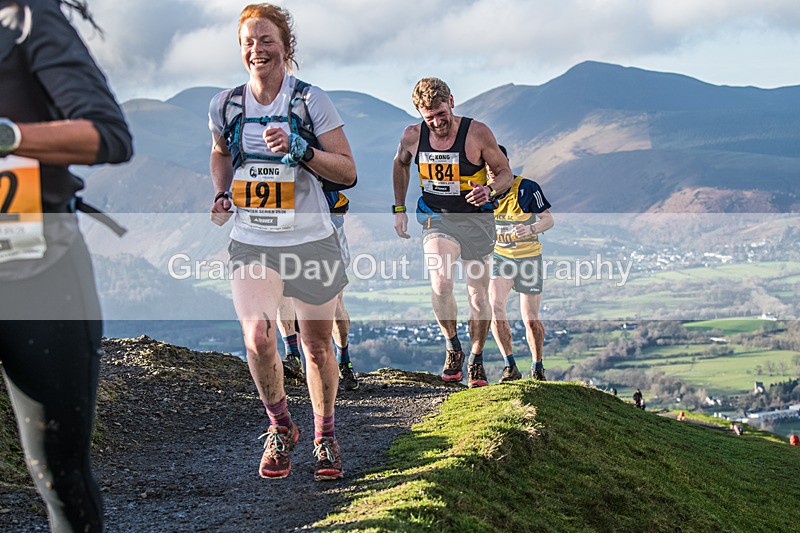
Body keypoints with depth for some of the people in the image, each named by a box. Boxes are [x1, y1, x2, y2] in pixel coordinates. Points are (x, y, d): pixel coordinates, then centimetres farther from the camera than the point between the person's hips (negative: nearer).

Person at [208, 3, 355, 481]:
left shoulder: (311, 101, -5)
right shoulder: (226, 106, 3)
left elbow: (347, 172, -5)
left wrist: (299, 149, -19)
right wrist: (222, 194, 7)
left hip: (312, 240, -1)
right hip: (251, 243, 1)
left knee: (317, 344, 8)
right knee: (258, 338, -18)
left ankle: (325, 436, 31)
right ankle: (280, 428, 7)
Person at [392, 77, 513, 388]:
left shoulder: (477, 133, -15)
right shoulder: (413, 137, -8)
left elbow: (505, 173, -6)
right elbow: (400, 164, 16)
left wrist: (489, 190, -28)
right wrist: (399, 208, 13)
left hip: (475, 220, -1)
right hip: (436, 219, 1)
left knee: (478, 297, 4)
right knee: (440, 284, -23)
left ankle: (476, 360, 26)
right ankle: (452, 348, 1)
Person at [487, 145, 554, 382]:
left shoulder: (527, 188, -15)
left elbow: (549, 220, -14)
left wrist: (531, 229, -33)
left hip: (529, 258, -3)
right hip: (500, 256, 3)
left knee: (530, 319, -1)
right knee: (495, 306, -19)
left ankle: (537, 367, 22)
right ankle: (510, 367, -10)